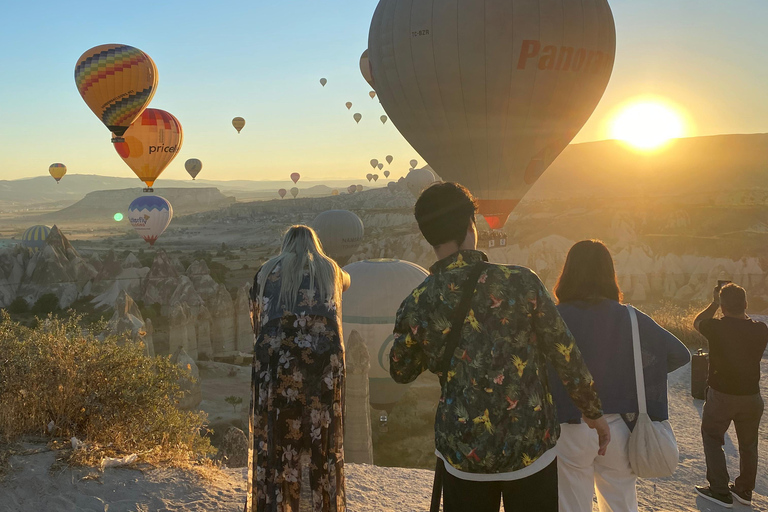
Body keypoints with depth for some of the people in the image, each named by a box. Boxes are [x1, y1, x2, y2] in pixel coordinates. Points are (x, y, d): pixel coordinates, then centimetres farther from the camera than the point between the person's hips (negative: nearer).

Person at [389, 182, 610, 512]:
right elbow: (566, 355, -4)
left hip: (461, 454, 1)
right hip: (531, 448, -1)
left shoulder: (416, 306, -9)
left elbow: (401, 371, 9)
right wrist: (593, 411, 10)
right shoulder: (520, 283, -14)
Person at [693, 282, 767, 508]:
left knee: (712, 439, 13)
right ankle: (744, 490, 31)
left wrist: (715, 303, 8)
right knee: (748, 444, 19)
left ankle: (720, 492, 12)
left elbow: (697, 322, 3)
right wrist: (740, 310, 13)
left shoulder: (717, 328, -20)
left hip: (721, 395, -4)